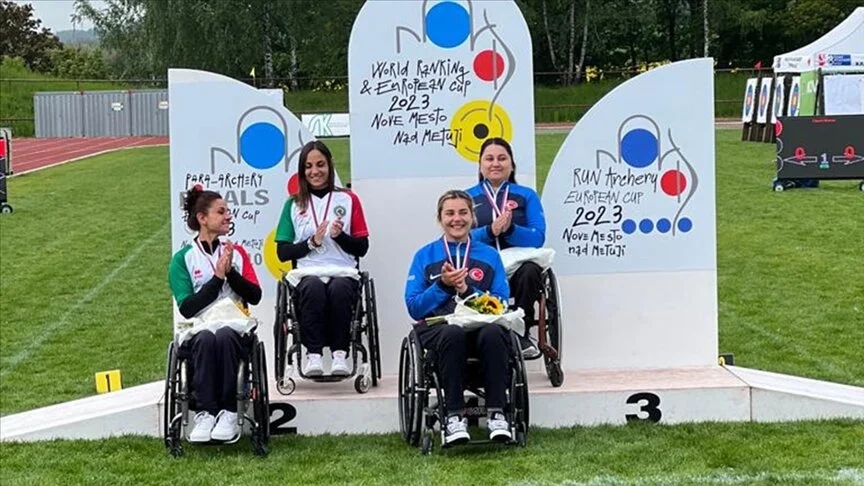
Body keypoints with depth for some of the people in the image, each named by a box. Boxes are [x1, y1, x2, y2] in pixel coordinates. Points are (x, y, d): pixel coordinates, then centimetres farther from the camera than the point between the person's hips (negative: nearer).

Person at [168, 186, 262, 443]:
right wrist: (217, 277, -7)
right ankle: (205, 413, -39)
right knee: (207, 338, -37)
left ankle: (228, 413, -35)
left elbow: (255, 296, 6)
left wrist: (231, 272, -7)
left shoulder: (236, 253, 17)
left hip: (234, 327, 1)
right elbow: (187, 308, -4)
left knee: (224, 336, -35)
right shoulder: (183, 259, 8)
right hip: (198, 329, -1)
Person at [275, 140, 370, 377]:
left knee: (339, 288, -37)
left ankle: (340, 353, -33)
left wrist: (340, 236, -8)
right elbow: (283, 252, 11)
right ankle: (313, 354, -36)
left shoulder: (348, 200, 15)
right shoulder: (294, 204, 16)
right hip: (308, 272, 0)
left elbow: (362, 248, 12)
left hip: (343, 272, 0)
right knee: (314, 287, -37)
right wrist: (312, 242, -5)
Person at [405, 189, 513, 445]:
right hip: (437, 326, -1)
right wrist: (442, 285, -7)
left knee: (494, 332, -36)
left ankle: (497, 414, -31)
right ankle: (455, 416, -35)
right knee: (453, 333, -38)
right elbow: (414, 307, 7)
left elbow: (502, 303, 7)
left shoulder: (489, 255, 18)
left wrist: (467, 290, -6)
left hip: (480, 324, 1)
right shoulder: (424, 256, 16)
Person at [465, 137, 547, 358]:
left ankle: (522, 333, -17)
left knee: (530, 272, -35)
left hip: (519, 266, 1)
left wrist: (510, 229, -17)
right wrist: (489, 231, -17)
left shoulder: (527, 196, 16)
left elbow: (538, 238, 3)